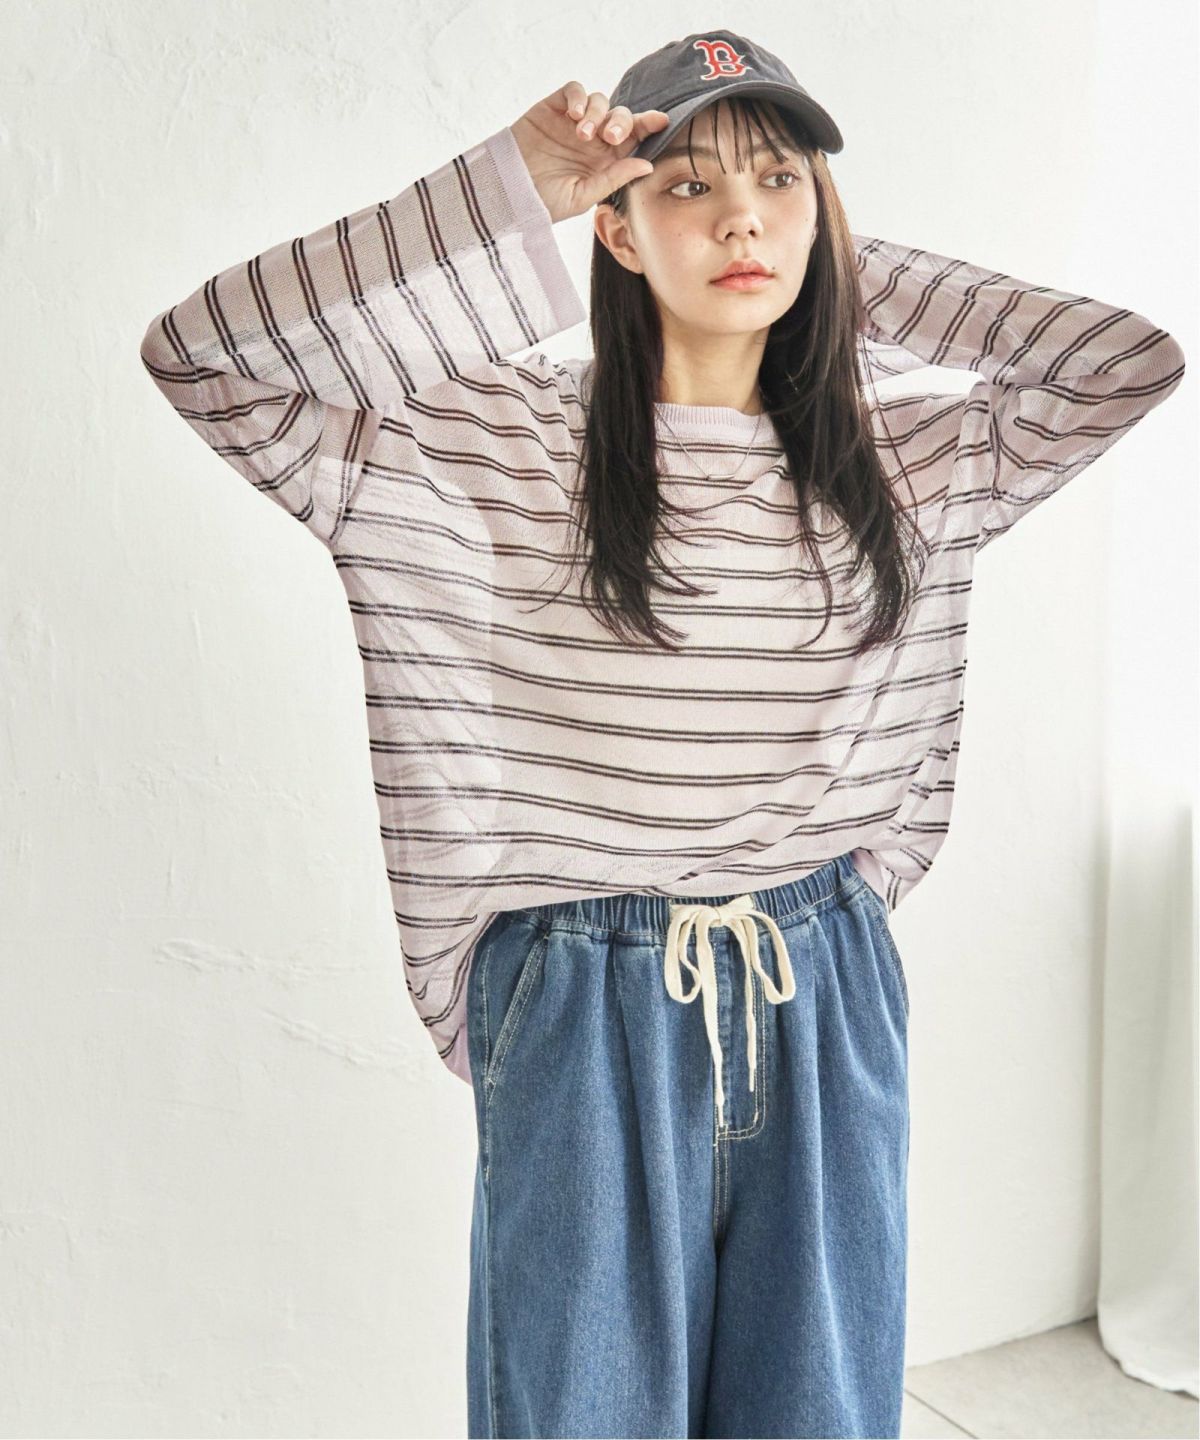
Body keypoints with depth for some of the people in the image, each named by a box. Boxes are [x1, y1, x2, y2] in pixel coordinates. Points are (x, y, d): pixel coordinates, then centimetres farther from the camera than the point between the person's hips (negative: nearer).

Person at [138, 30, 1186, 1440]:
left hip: (828, 1002, 4)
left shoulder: (906, 464, 5)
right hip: (587, 1013, -3)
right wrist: (505, 198, -15)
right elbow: (198, 355, -13)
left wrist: (856, 271, 4)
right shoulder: (494, 444, -6)